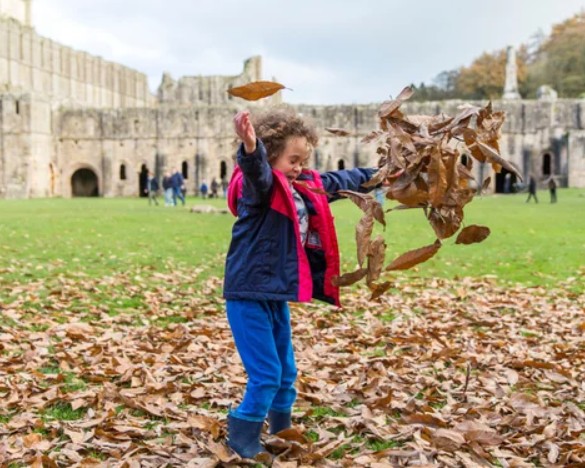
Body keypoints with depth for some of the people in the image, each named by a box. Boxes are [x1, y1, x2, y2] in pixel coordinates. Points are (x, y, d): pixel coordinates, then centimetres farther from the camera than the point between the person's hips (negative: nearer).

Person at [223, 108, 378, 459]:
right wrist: (250, 148, -61)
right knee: (265, 376, -7)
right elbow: (257, 172, -40)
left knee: (286, 375, 17)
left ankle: (282, 436, 35)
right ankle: (242, 443, 10)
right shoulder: (259, 186, -15)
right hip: (248, 295, -9)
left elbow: (341, 181, 27)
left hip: (276, 295, 9)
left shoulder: (307, 187, 10)